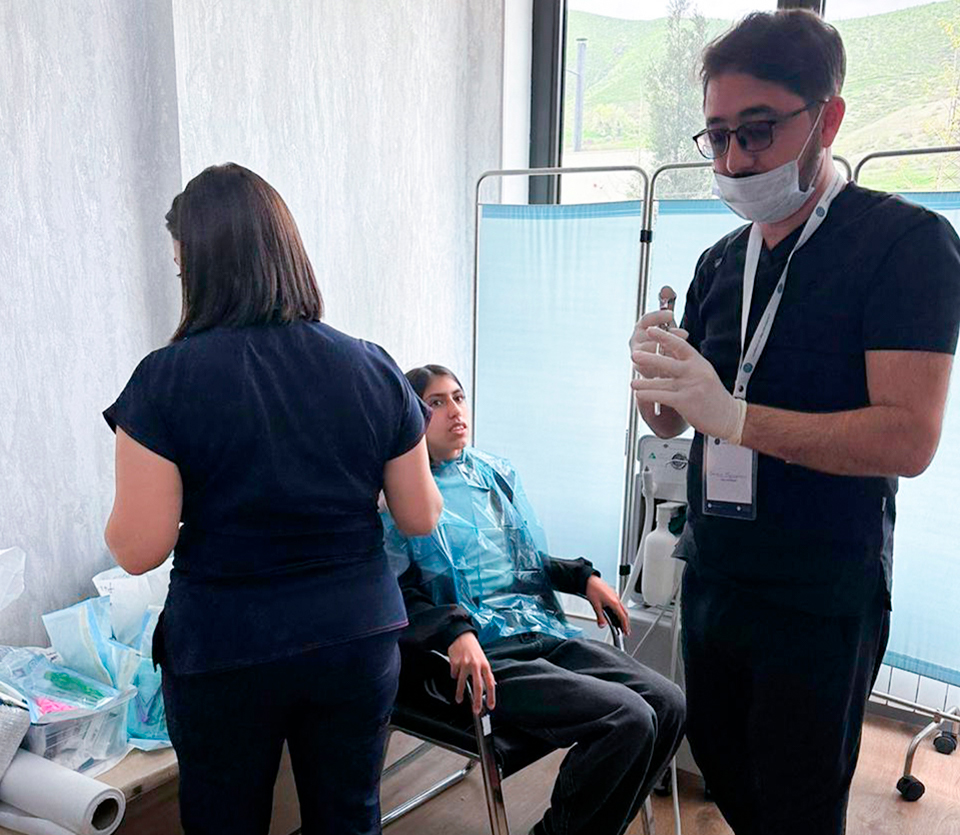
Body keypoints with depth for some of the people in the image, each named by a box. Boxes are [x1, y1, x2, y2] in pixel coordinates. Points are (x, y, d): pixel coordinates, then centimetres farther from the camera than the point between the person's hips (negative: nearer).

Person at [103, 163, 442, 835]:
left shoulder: (166, 380, -16)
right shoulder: (374, 369, -7)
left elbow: (138, 549, -14)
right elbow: (421, 517, 0)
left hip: (222, 652, -2)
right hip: (358, 639, 3)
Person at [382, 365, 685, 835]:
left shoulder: (497, 474, 16)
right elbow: (395, 594, -12)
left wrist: (583, 577, 10)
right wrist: (455, 630, -27)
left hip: (547, 633, 7)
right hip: (480, 656, -7)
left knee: (669, 705, -6)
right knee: (629, 718, -22)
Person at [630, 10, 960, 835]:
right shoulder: (720, 262, 8)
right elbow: (671, 423, 10)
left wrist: (732, 414, -29)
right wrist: (655, 382, -12)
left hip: (822, 602, -6)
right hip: (712, 576, 6)